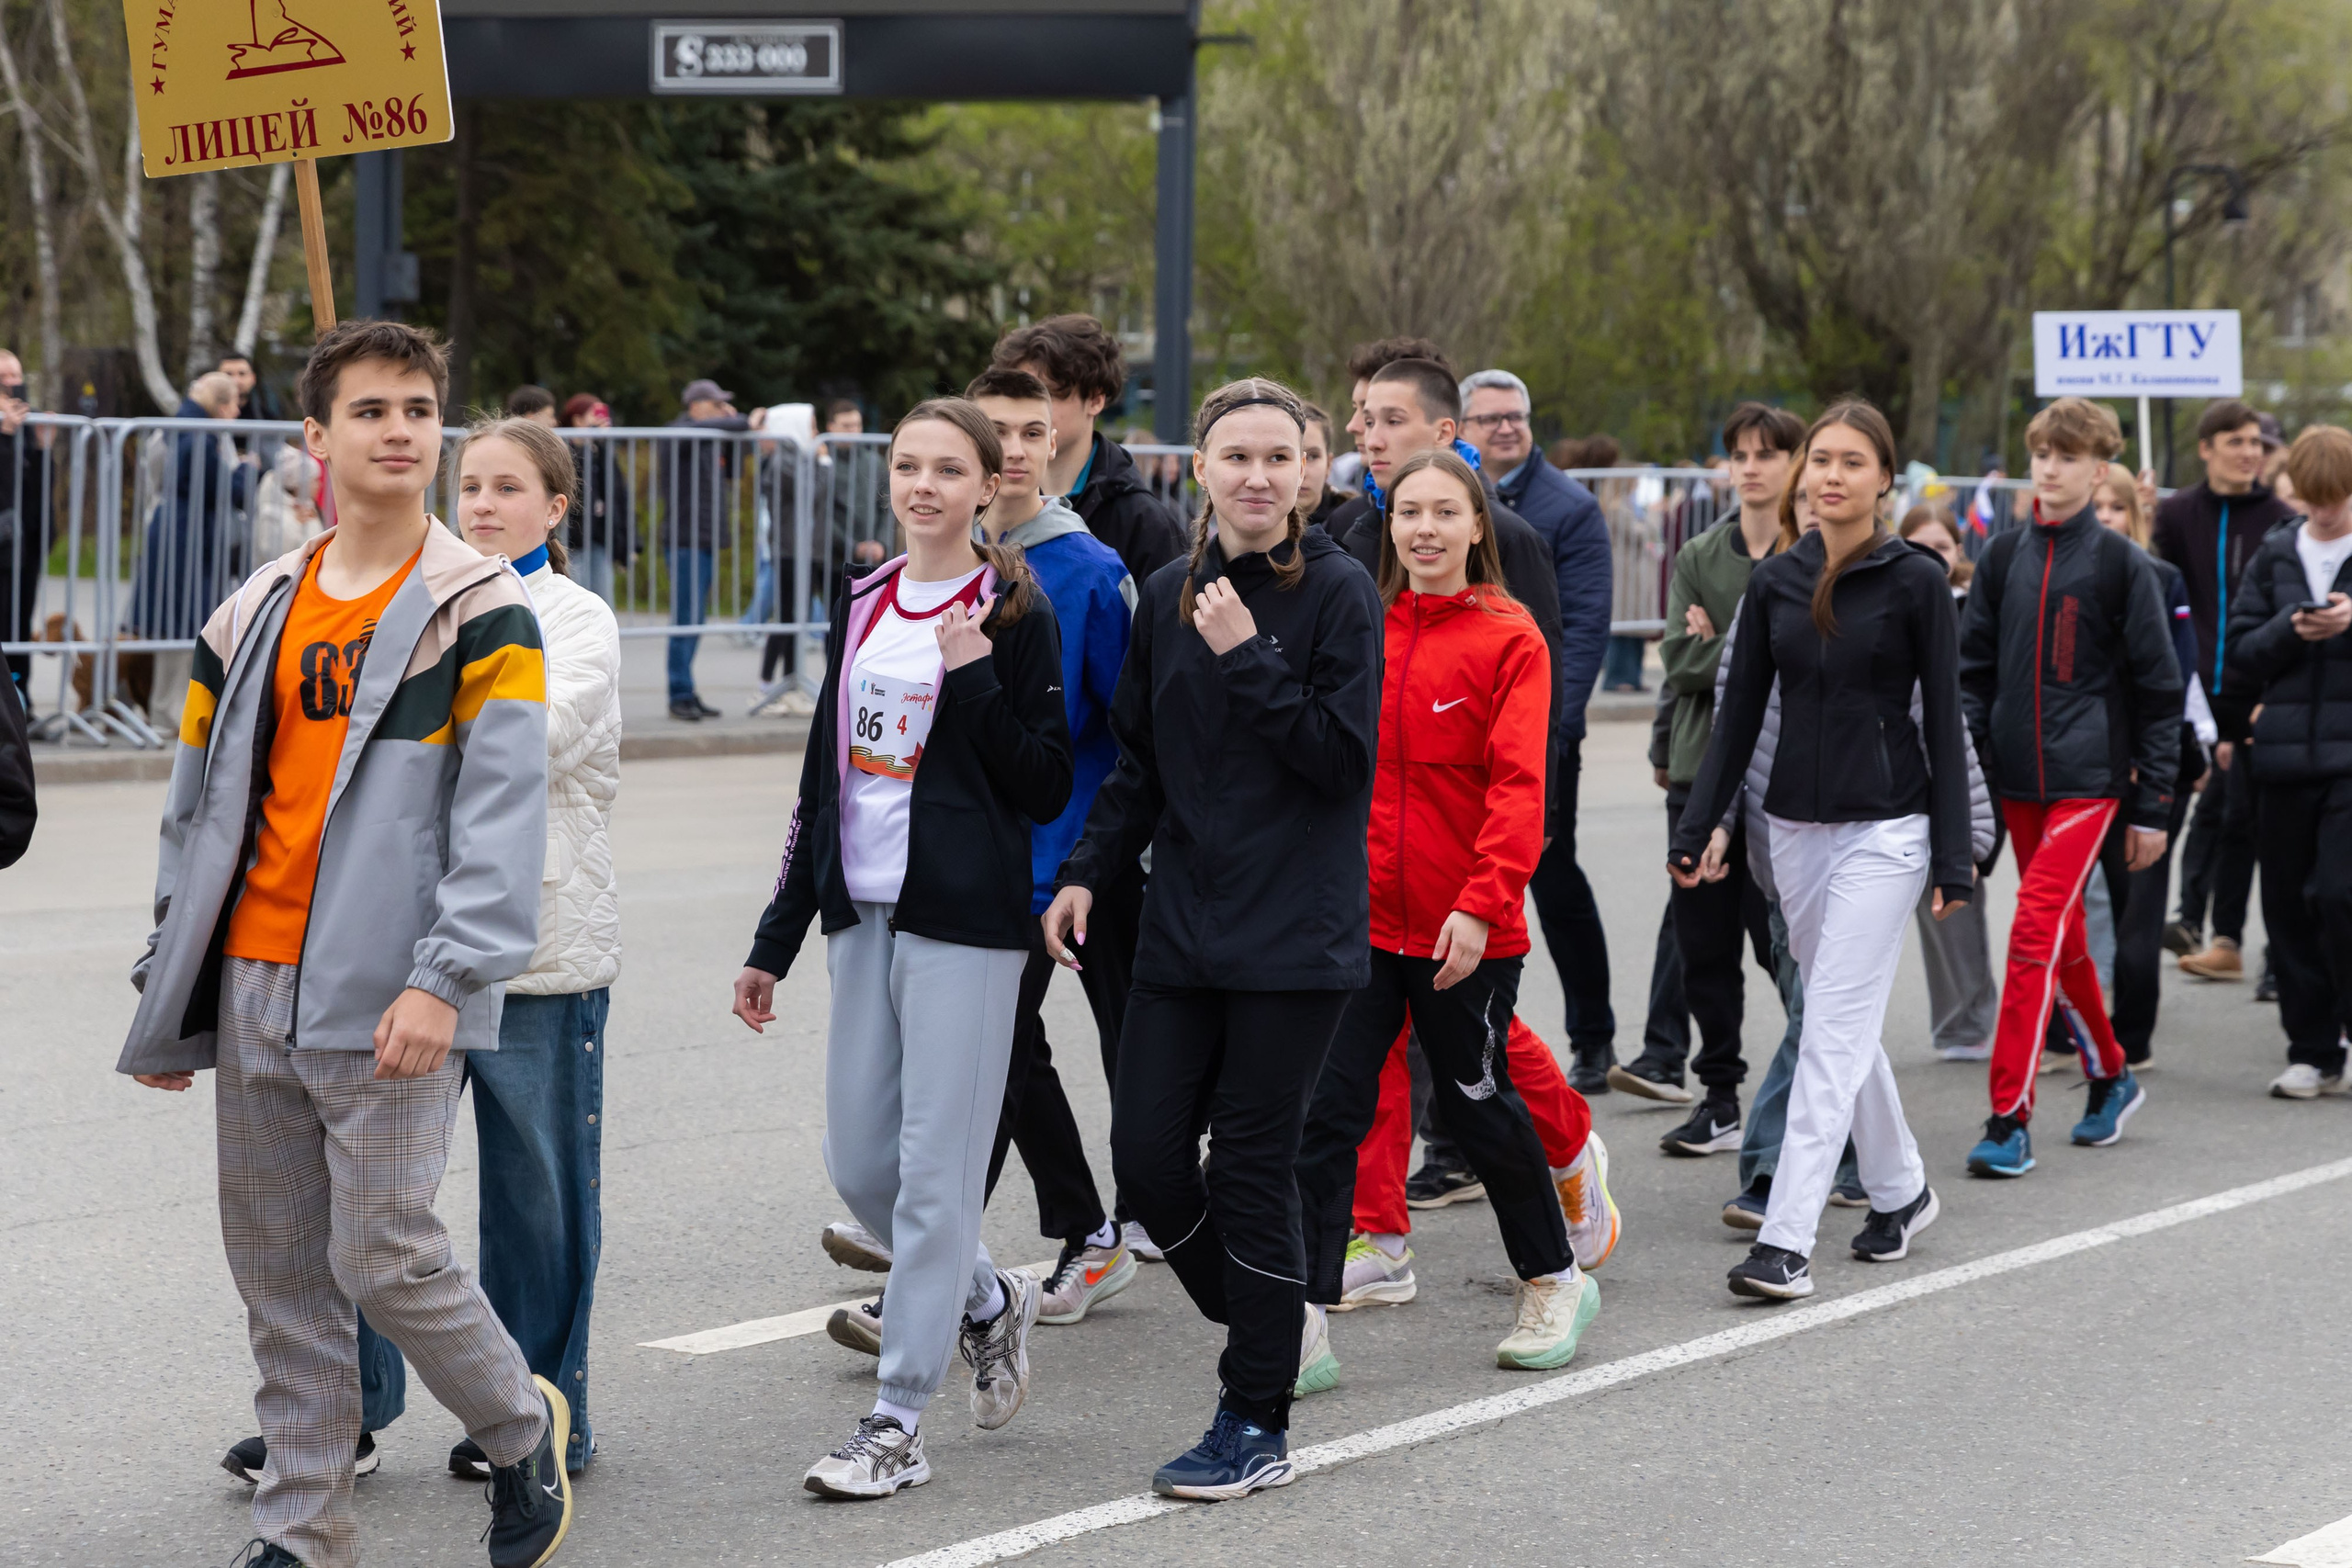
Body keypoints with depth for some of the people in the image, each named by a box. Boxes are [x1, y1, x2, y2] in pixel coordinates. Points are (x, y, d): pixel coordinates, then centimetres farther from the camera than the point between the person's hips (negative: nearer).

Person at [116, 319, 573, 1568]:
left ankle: (522, 1430, 18)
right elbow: (197, 811, 16)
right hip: (252, 987, 5)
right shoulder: (253, 616, 12)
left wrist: (445, 979, -20)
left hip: (385, 1000, -5)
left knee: (383, 1255, -7)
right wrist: (167, 996, 14)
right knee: (279, 1273, 8)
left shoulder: (479, 610, -3)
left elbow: (504, 810, -11)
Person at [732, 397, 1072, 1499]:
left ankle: (897, 1422, 1)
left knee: (935, 1170, -4)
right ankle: (988, 1302, 34)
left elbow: (1046, 788, -8)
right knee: (856, 1161, 9)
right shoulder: (860, 604, 12)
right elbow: (824, 778, 15)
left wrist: (975, 681, -20)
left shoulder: (1012, 613, -5)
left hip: (966, 920, -6)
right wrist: (776, 940, 15)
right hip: (861, 912, 6)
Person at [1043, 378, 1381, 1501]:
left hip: (1294, 933, -5)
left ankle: (1258, 1425, 9)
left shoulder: (1337, 593, -6)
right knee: (1146, 1152, 0)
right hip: (1183, 924, 5)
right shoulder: (1168, 597, 10)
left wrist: (1249, 659, -18)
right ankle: (1265, 1324, 26)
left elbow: (1345, 755, -13)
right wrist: (1087, 871, 6)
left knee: (1250, 1164, -3)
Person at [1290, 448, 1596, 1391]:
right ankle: (1306, 1329, -1)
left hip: (1464, 931, -4)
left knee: (1477, 1103, 10)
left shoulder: (1509, 640, -6)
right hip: (1358, 915, 4)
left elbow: (1517, 786, -13)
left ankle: (1554, 1281, 32)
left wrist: (1481, 903, -22)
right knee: (1325, 1109, -3)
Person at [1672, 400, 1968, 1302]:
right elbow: (1739, 711, 9)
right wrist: (1699, 827, 4)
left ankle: (1786, 1241, -14)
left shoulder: (1916, 581, -6)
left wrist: (1954, 856, -8)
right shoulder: (1774, 582, 6)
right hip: (1795, 823, 5)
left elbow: (1943, 721, -5)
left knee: (1834, 1031, -10)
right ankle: (1900, 1189, 33)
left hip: (1884, 828, -5)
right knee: (1845, 1024, 15)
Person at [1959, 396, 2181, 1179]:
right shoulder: (2002, 558, 8)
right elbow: (1974, 670, 12)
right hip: (2019, 777, 5)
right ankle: (2111, 1077, 32)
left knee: (2036, 932, -14)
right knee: (2064, 938, 14)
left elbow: (2158, 689, 0)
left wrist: (2153, 805, -2)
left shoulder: (2121, 565, -3)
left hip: (2089, 777, -5)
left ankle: (2010, 1117, -13)